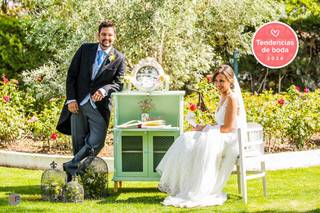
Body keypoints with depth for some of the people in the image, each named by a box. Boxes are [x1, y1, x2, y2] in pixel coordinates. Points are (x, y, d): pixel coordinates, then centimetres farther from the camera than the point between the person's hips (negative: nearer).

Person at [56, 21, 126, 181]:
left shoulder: (119, 58, 6)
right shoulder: (85, 49, 8)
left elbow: (119, 83, -2)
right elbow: (71, 75, 6)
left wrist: (104, 90, -23)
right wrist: (71, 99, -4)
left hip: (99, 106, -1)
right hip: (78, 103, 1)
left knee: (96, 142, -15)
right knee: (78, 142, 3)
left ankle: (72, 166, -1)